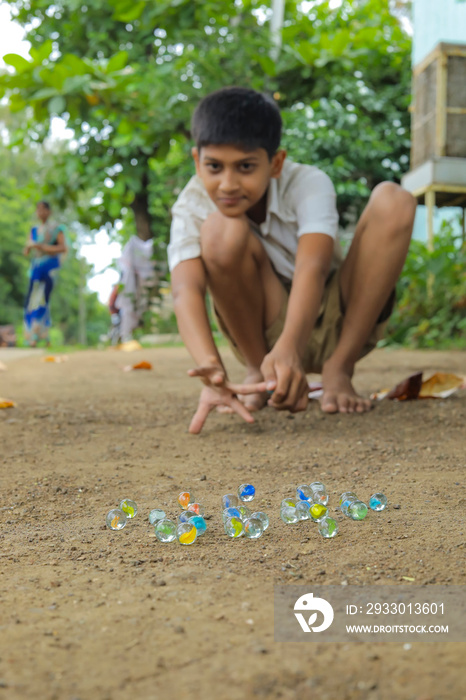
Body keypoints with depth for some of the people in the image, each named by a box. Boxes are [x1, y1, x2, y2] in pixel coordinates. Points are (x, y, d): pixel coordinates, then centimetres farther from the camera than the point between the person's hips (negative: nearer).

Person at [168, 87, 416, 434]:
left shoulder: (309, 184, -19)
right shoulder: (192, 207, -16)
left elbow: (312, 268, -38)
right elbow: (187, 289, -34)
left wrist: (289, 348, -57)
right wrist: (211, 367, -54)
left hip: (339, 326, 1)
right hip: (266, 333, 0)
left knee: (393, 200, -23)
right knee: (222, 230, -29)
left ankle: (338, 369, -17)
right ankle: (257, 372, -9)